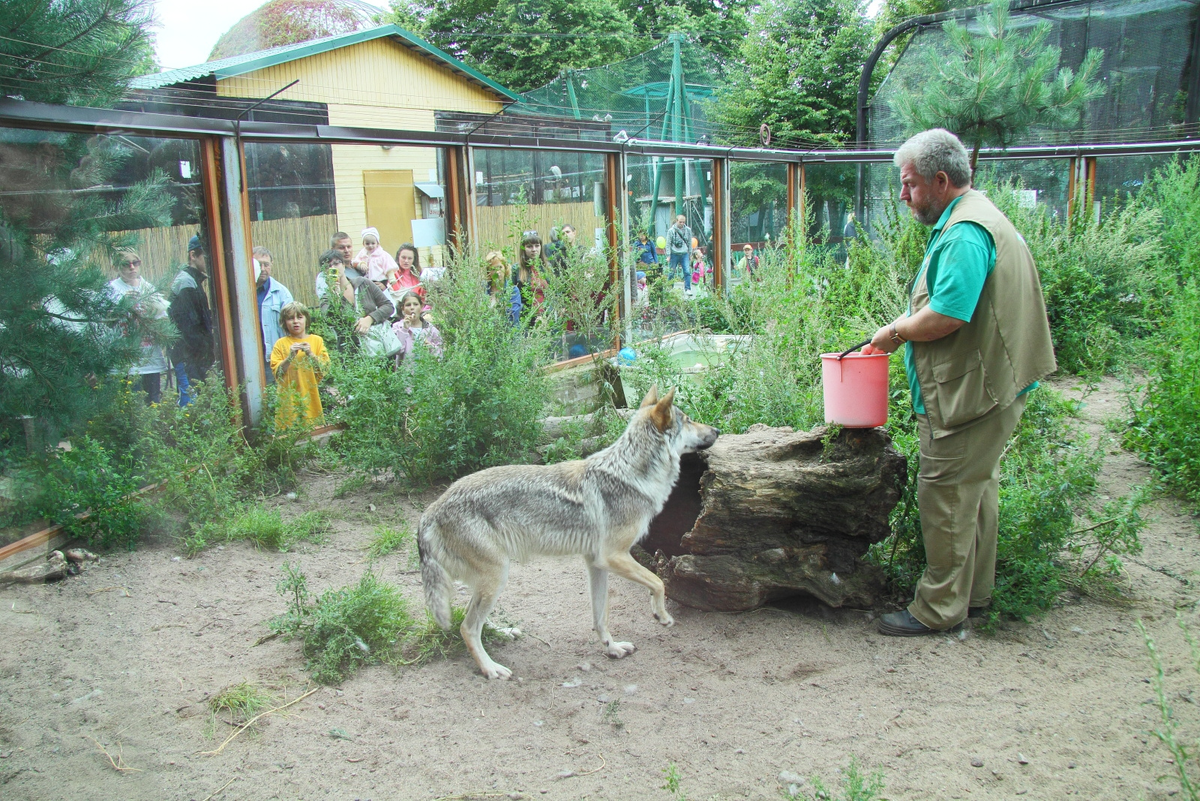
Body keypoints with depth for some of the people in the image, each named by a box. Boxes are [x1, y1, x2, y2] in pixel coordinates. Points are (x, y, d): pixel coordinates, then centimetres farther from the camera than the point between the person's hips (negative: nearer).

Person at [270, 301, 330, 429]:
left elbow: (325, 369, 1)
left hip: (311, 398, 1)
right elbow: (277, 373, -4)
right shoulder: (281, 344, 4)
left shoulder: (317, 340, 7)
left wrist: (310, 354, -12)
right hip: (289, 398, -1)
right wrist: (290, 357, -16)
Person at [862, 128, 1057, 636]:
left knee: (946, 497, -2)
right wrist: (905, 325, 10)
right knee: (975, 489, 18)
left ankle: (939, 608, 8)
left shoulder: (965, 233, -20)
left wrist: (895, 333, -11)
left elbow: (946, 316, -27)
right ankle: (975, 592, 32)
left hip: (970, 391, -11)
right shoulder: (975, 219, 15)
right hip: (987, 385, 11)